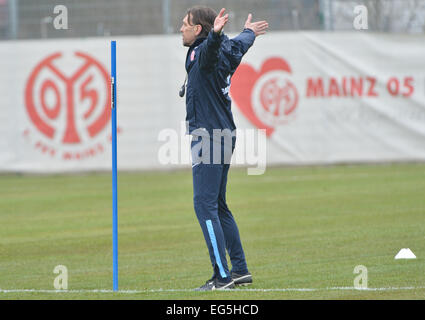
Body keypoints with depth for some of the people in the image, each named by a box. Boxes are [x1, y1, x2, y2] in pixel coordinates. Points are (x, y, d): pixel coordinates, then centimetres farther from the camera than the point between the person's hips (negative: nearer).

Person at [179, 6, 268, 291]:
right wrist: (249, 33, 58)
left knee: (205, 205, -12)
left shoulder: (202, 53, -14)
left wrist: (215, 34, -61)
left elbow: (211, 48, -39)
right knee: (218, 206, 17)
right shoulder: (225, 52, 14)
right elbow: (239, 46, 37)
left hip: (209, 138, -10)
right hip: (224, 136, 10)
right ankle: (240, 269, 20)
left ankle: (223, 277, -16)